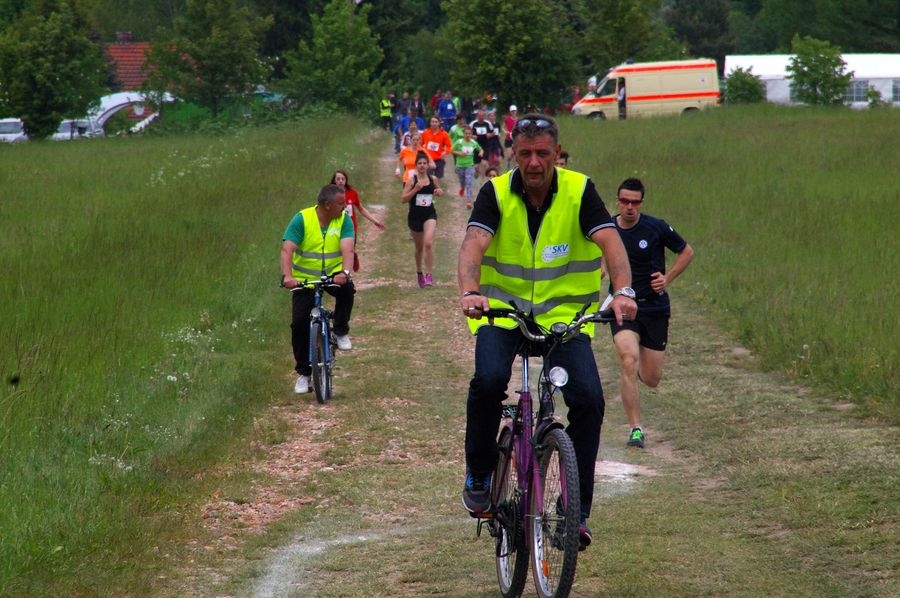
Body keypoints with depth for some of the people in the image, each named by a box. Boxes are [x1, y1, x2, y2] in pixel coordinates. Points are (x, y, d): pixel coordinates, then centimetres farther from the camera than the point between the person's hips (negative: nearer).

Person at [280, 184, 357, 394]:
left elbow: (347, 249, -23)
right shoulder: (302, 219, -15)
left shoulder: (344, 220, -9)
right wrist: (287, 276, -41)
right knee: (299, 324, -8)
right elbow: (287, 249, -24)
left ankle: (341, 332, -9)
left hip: (333, 275, 1)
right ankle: (303, 373, 7)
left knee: (347, 290, -33)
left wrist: (345, 272, -43)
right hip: (304, 279, -1)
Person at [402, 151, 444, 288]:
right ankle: (419, 273, 37)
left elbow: (440, 191, 21)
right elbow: (403, 199, -9)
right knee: (419, 247, 15)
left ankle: (429, 275, -17)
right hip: (415, 216, 0)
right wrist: (415, 190, -21)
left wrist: (439, 192, -2)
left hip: (429, 215, 0)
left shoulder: (433, 179, 2)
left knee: (428, 243, -21)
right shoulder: (412, 180, -5)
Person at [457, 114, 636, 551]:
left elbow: (609, 241, -19)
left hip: (565, 312, 1)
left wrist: (622, 290, -38)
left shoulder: (580, 191, -7)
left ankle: (576, 511, -6)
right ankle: (478, 476, -4)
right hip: (502, 308, -1)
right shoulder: (496, 193, -7)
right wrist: (470, 291, -41)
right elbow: (474, 243, -21)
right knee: (489, 380, -29)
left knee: (588, 399, -18)